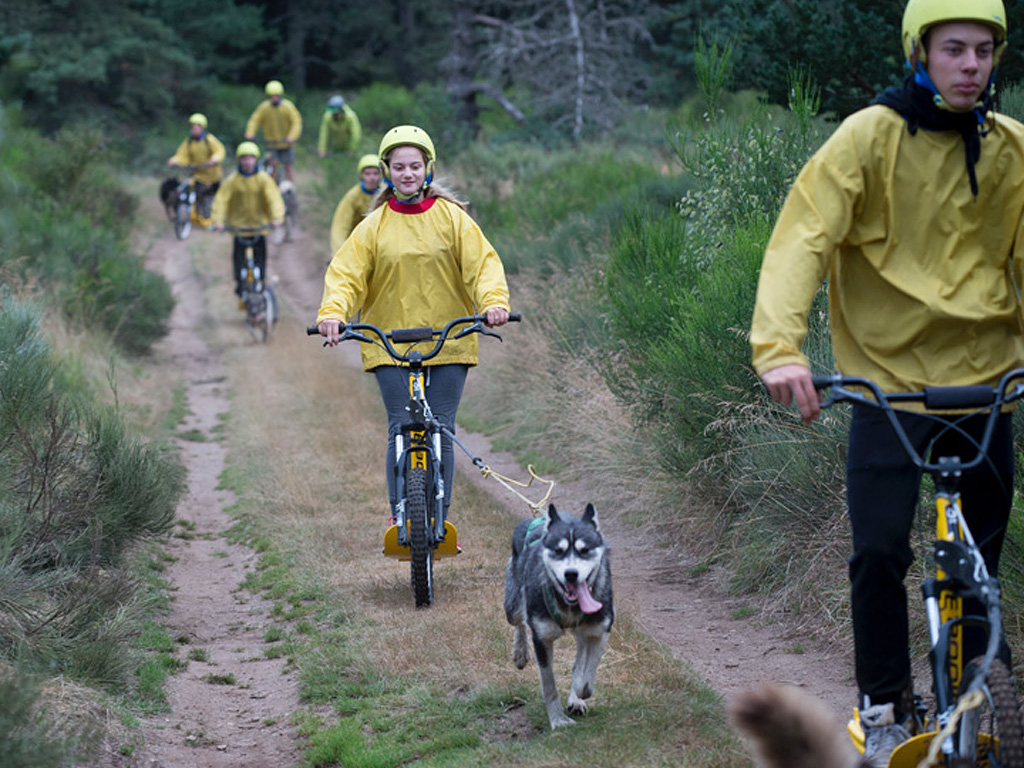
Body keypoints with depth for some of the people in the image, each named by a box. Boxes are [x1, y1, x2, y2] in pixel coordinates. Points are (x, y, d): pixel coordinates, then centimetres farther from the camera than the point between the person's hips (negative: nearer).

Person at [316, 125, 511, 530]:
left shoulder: (452, 218, 3)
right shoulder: (373, 226, 4)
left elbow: (482, 262, -5)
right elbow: (345, 273, -4)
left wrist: (494, 300, -25)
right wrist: (332, 312, -23)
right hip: (390, 343, 0)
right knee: (401, 431, -5)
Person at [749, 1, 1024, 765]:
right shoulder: (870, 137, -11)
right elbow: (803, 237, -18)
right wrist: (780, 346, -32)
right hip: (888, 380, -4)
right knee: (880, 552, -11)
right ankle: (885, 707, 8)